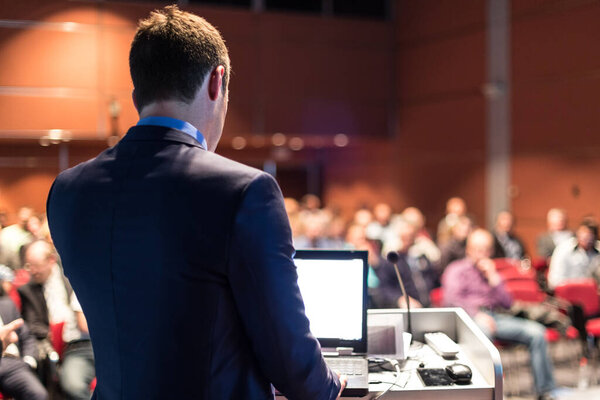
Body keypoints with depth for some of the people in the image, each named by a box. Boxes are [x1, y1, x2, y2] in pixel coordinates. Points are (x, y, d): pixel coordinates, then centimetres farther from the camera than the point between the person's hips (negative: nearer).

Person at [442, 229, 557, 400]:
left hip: (497, 317, 5)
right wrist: (477, 314, -18)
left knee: (537, 332, -17)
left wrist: (493, 277, 8)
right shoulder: (457, 269, 14)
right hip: (470, 318, -5)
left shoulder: (492, 272, 30)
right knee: (483, 330, -42)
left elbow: (507, 303, 18)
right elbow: (452, 300, -5)